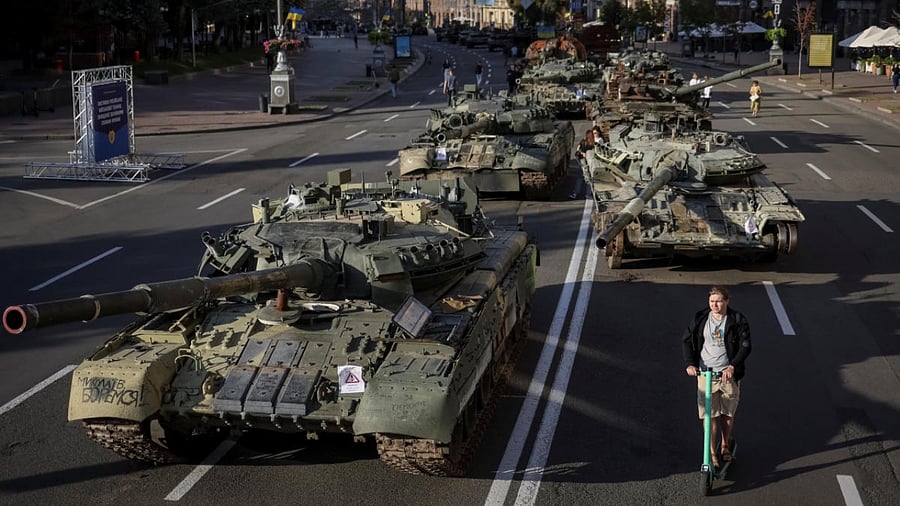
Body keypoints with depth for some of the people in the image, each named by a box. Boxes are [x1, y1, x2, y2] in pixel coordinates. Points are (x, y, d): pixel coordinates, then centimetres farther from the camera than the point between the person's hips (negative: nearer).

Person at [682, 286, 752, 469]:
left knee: (728, 413, 10)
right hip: (705, 372, 0)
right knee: (710, 415, -2)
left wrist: (732, 366, -22)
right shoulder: (700, 318, 1)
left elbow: (745, 346, -8)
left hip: (728, 373, 0)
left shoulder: (738, 320, -5)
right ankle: (712, 453, 7)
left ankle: (725, 446, 32)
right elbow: (687, 340, 5)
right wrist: (690, 364, -10)